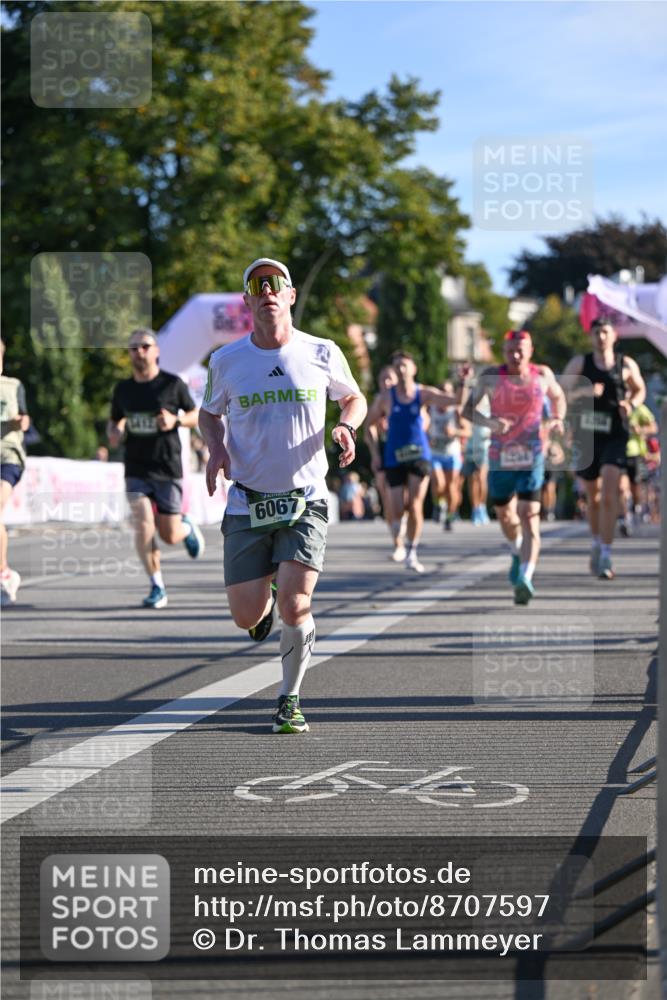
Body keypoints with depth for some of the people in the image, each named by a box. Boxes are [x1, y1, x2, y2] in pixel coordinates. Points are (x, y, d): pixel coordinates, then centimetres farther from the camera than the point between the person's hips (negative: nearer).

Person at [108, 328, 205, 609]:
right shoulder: (123, 389, 5)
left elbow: (195, 416, 6)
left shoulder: (173, 384, -4)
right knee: (143, 523, -18)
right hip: (136, 470, 2)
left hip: (168, 470, -2)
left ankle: (188, 528, 38)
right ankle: (157, 588, -6)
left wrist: (176, 420, -15)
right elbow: (114, 423, 19)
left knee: (170, 536, 0)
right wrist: (113, 434, -5)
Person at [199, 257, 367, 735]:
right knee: (246, 617, -3)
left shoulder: (323, 354, -2)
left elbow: (354, 398, 16)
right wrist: (216, 448, -4)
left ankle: (290, 699, 8)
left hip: (305, 500, -1)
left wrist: (347, 425, -7)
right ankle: (265, 590, 36)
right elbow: (209, 413, 17)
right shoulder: (226, 361, 0)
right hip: (248, 502, 1)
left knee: (295, 607, -16)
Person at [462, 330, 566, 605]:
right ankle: (518, 553, 49)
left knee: (529, 516, -16)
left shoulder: (543, 375, 1)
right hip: (500, 456, 2)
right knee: (504, 515, 16)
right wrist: (489, 422, -21)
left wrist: (558, 420, 0)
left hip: (532, 457, -2)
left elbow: (558, 397, 21)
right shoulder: (491, 377, -3)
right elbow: (468, 408, -1)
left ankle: (525, 579, -25)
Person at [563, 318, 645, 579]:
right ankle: (596, 542, 40)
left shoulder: (626, 365, 2)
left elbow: (640, 390, 19)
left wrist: (631, 404, -3)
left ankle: (606, 556, -17)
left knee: (609, 494, -17)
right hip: (587, 435, 2)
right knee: (593, 494, 15)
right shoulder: (579, 363, 1)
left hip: (615, 436, -2)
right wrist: (585, 392, -25)